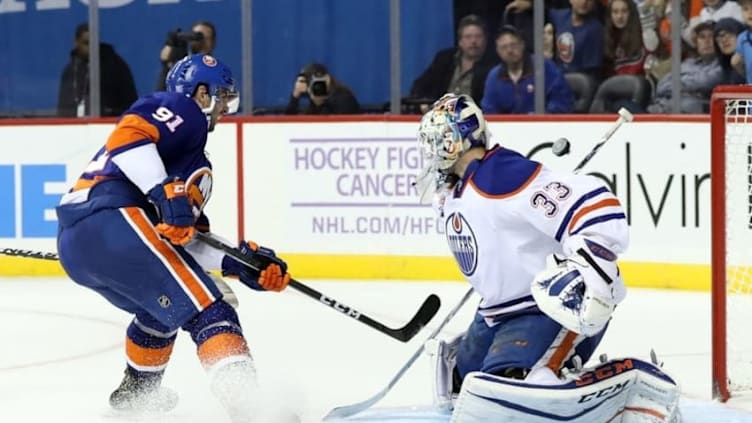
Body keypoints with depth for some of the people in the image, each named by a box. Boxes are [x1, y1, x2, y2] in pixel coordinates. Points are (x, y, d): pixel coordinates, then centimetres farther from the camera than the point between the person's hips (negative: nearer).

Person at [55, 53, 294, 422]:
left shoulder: (195, 163, 33)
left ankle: (135, 390, 51)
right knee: (206, 309, -15)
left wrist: (240, 263, 15)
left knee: (163, 306, 35)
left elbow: (184, 238, 25)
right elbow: (128, 134, -14)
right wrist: (166, 192, -24)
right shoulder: (181, 110, 7)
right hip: (111, 221, -10)